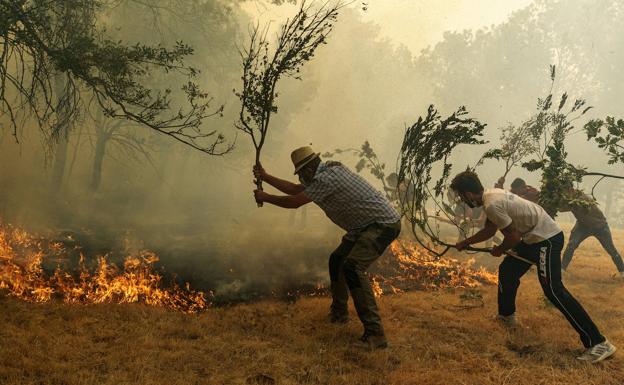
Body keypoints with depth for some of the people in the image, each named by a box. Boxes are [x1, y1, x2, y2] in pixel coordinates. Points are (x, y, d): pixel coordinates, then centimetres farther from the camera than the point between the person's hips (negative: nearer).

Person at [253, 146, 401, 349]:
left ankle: (375, 334, -25)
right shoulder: (324, 174, 11)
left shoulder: (326, 178, -21)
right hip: (364, 226, 11)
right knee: (336, 261, 20)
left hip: (383, 224, -11)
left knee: (352, 268, -26)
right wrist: (265, 177, 25)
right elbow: (295, 189, 22)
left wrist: (265, 198, 1)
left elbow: (294, 202, -15)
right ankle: (339, 313, 34)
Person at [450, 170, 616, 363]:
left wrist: (499, 250, -1)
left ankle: (598, 343, -15)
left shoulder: (492, 204, -22)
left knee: (553, 290, -15)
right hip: (534, 237, 10)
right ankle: (506, 316, 40)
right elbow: (489, 230, 22)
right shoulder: (490, 195, 9)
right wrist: (464, 243, 29)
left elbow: (514, 236, -19)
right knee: (507, 271, 20)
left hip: (547, 239, -10)